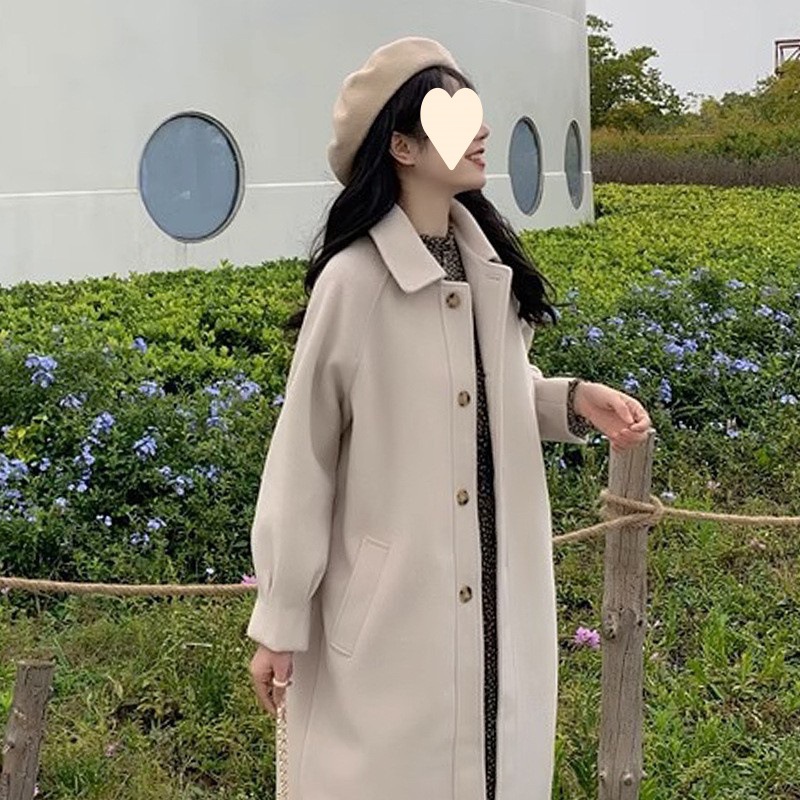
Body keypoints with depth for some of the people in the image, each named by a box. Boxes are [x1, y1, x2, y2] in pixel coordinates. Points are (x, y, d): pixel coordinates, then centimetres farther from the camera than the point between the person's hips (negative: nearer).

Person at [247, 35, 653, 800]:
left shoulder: (490, 261, 1)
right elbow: (303, 458, -12)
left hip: (500, 594, 6)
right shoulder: (353, 280, -17)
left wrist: (575, 400, -6)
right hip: (391, 606, -6)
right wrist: (279, 620, -8)